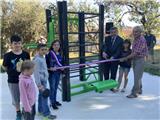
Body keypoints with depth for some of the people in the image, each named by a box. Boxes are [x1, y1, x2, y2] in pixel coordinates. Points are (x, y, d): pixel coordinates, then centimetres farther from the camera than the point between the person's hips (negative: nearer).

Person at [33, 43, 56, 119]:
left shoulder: (42, 57, 9)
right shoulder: (37, 59, -19)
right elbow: (36, 72, -21)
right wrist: (39, 84, -21)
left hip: (44, 79, 9)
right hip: (41, 80, -9)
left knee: (41, 95, 17)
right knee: (44, 96, -4)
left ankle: (40, 110, 29)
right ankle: (46, 113, 4)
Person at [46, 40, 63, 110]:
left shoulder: (59, 54, 7)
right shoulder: (49, 53, -13)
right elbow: (45, 63, -13)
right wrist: (50, 68, -25)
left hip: (58, 73, 6)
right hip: (52, 73, -6)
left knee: (56, 88, 16)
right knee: (52, 88, 0)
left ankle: (54, 100, 30)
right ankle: (52, 103, 11)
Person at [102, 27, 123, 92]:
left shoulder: (120, 40, -5)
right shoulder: (107, 38, 4)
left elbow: (118, 50, -11)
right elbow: (105, 46, -10)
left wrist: (113, 57, -25)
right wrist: (104, 52, -31)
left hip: (114, 59, -2)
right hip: (106, 58, 3)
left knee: (113, 73, 4)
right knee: (106, 72, 12)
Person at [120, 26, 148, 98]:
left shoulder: (142, 40, -20)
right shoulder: (135, 39, 9)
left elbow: (136, 53, -23)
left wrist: (125, 58, -19)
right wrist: (128, 57, 8)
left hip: (140, 60, -9)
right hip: (135, 59, 9)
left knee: (137, 77, -6)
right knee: (137, 76, 16)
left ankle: (134, 93, 0)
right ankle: (139, 90, 30)